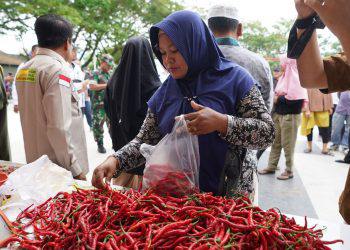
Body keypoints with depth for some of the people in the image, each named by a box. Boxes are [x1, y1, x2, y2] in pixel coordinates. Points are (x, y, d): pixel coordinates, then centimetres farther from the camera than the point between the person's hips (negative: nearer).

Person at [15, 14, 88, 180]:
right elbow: (59, 128, -23)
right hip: (60, 168, -8)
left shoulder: (23, 70, 7)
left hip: (35, 161, 8)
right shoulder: (57, 70, -17)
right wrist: (76, 169, -16)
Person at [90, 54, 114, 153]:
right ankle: (100, 144, 11)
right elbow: (92, 86, -17)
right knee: (98, 125, 0)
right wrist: (107, 85, -17)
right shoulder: (96, 73, -3)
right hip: (99, 105, -6)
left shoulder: (110, 75, 17)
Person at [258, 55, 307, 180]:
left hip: (289, 116, -7)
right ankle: (271, 166, 21)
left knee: (287, 144, 1)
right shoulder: (283, 77, 12)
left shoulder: (297, 78, -12)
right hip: (278, 114, 7)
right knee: (275, 142, 11)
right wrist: (277, 96, -5)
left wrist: (279, 98, -9)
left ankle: (289, 171, 14)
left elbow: (297, 100, -21)